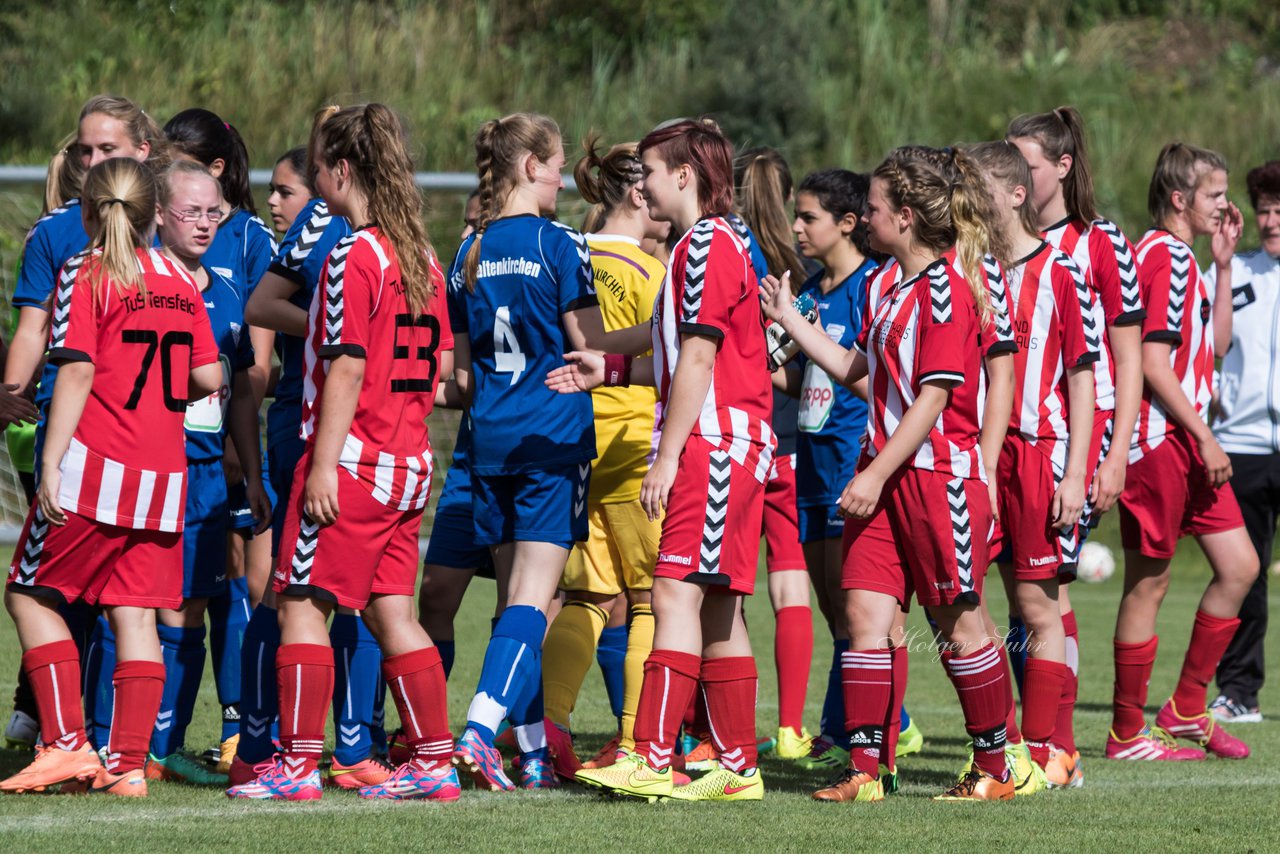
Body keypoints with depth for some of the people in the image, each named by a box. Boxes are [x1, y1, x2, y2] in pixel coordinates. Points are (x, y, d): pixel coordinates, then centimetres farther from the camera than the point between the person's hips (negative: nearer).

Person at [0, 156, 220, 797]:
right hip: (164, 473, 5)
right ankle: (128, 762, 1)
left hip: (96, 463, -5)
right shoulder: (179, 281, 10)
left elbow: (77, 372, -13)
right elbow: (209, 378, 10)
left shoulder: (84, 275, -5)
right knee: (136, 615, 6)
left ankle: (68, 743, -1)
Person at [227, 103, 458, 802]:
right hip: (409, 460, 8)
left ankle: (298, 763, -4)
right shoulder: (422, 257, 11)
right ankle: (434, 762, 10)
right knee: (392, 613, 11)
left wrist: (323, 464, -17)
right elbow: (441, 362, 15)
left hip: (353, 458, -8)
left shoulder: (352, 257, -13)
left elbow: (347, 368, -17)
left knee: (302, 605, -3)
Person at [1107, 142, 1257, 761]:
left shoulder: (1177, 257, 17)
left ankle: (1186, 709, 16)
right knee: (1149, 582, -3)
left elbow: (1211, 344, 25)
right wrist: (1204, 436, -17)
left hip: (1185, 440, 10)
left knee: (1239, 566, 8)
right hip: (1158, 438, -10)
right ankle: (1127, 733, 4)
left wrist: (1223, 265, 17)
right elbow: (1153, 364, -20)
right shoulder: (1166, 257, -14)